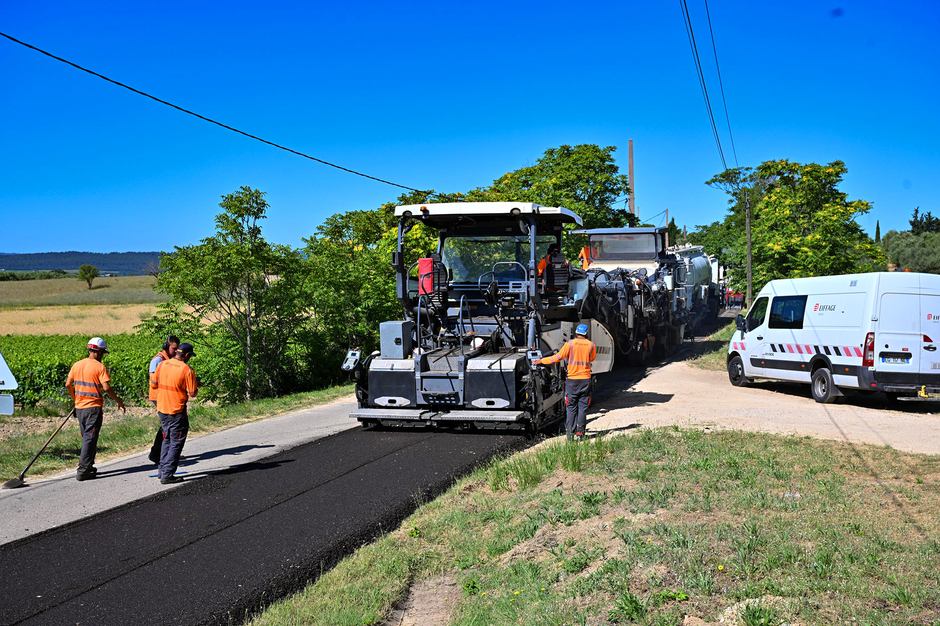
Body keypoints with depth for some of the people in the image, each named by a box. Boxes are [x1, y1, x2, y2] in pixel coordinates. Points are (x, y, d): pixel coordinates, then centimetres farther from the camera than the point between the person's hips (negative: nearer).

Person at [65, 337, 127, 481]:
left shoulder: (77, 365, 7)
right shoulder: (100, 367, -12)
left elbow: (68, 384, 8)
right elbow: (106, 388, -19)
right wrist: (118, 401, -7)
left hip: (79, 407, 6)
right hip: (93, 408, -6)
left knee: (87, 437, 18)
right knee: (90, 438, -3)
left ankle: (88, 466, 24)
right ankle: (83, 470, -6)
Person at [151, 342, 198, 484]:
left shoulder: (162, 364, 1)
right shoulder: (187, 370, -16)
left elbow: (153, 385, 9)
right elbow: (192, 393, -12)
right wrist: (196, 386, 8)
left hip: (161, 409, 6)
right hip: (177, 412, -6)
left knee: (167, 439, 23)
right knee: (176, 443, 3)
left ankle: (162, 470, 26)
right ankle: (167, 475, 2)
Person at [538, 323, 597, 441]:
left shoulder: (570, 344, -7)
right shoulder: (591, 345, 0)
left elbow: (557, 357, -4)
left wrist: (542, 361, 8)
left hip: (572, 379, -1)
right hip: (585, 380, 1)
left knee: (571, 406, 7)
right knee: (583, 407, 7)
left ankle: (570, 431, 3)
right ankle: (580, 432, 5)